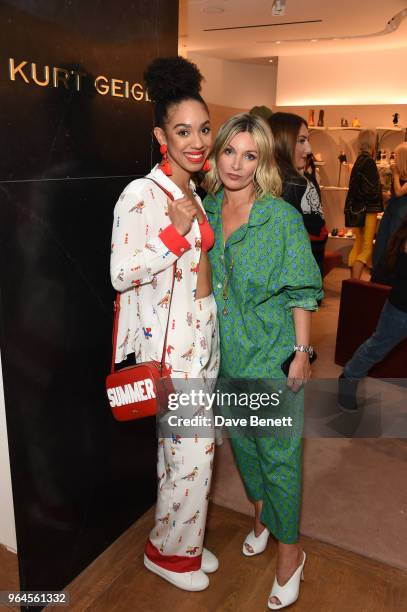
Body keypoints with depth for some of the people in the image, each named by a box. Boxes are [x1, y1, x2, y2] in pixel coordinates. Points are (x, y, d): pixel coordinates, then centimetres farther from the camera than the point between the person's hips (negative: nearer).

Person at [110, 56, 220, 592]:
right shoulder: (141, 195, -15)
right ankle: (167, 551, 28)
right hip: (167, 341, -8)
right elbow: (121, 274, -19)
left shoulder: (194, 194, 11)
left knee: (182, 449, 18)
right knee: (192, 453, 1)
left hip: (202, 334, 8)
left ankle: (183, 541, 38)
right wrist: (175, 233, -23)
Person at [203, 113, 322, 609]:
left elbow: (301, 292, -10)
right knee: (241, 440, 21)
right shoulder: (205, 211, 1)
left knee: (278, 452, 5)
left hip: (272, 354, -5)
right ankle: (261, 514, 47)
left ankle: (290, 552, 26)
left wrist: (301, 353, -12)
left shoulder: (283, 217, -14)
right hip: (224, 350, 5)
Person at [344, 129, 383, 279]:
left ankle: (353, 280, 23)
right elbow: (370, 189, -20)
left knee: (359, 245, 16)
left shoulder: (360, 160, 12)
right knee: (366, 248, -7)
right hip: (368, 209, -9)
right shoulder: (368, 161, -16)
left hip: (358, 209, 10)